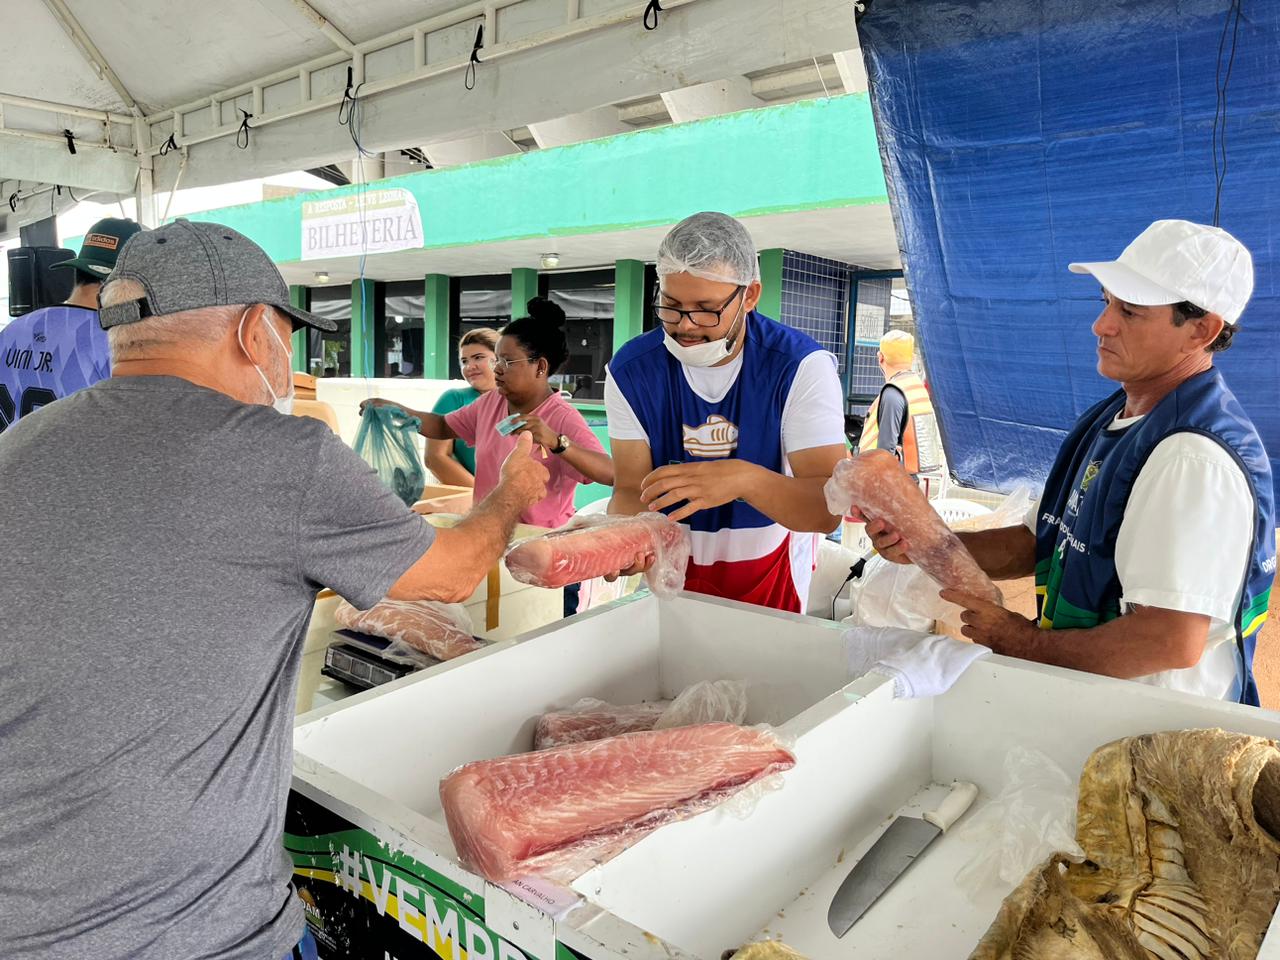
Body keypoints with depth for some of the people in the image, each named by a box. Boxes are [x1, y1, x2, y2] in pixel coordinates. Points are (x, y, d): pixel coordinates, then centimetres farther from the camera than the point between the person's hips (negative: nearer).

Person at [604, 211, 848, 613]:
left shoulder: (802, 366, -23)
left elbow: (829, 509, -30)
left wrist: (743, 478, -49)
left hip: (770, 571, -1)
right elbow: (632, 489, -13)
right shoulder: (631, 369, -14)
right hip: (673, 566, 2)